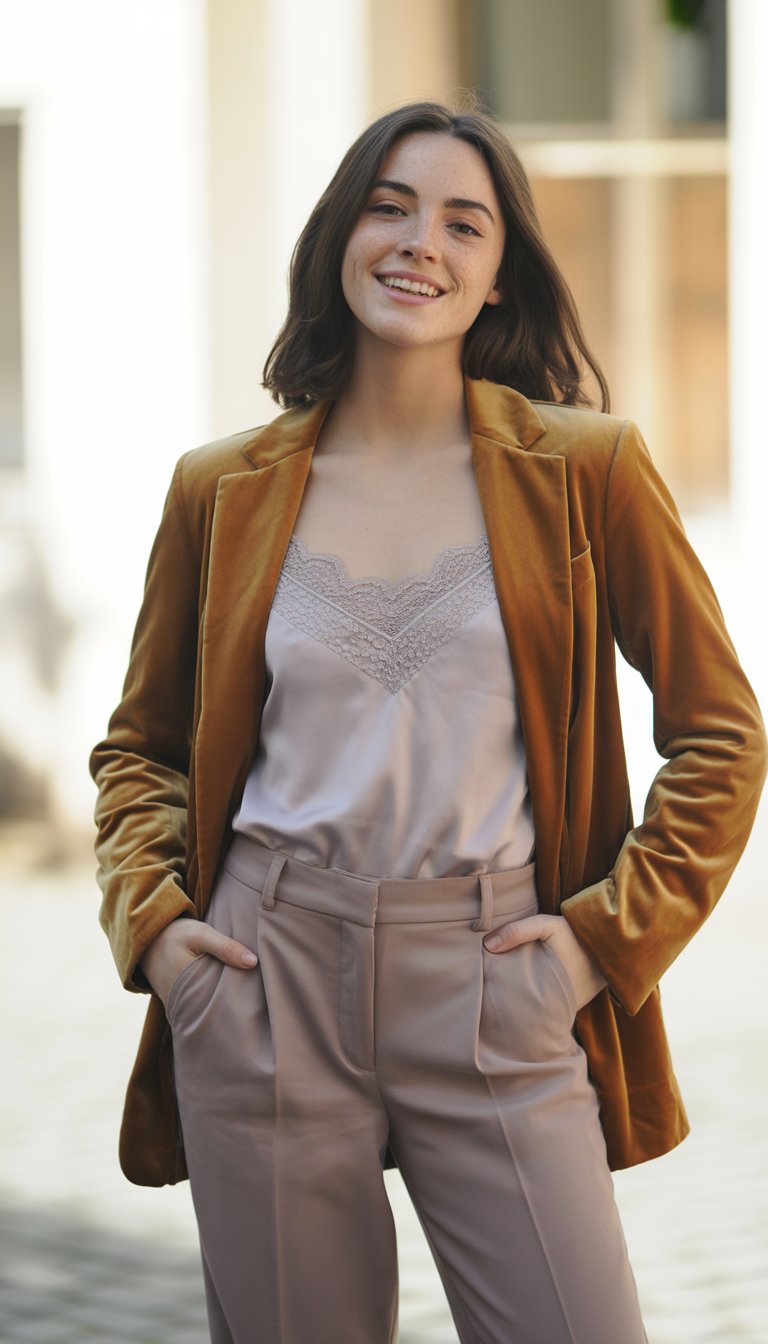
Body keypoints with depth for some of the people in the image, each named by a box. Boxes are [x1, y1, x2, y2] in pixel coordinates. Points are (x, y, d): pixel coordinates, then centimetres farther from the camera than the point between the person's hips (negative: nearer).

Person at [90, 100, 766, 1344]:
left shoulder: (585, 469, 2)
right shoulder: (226, 492, 7)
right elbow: (140, 746, 18)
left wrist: (615, 931, -2)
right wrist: (149, 917, 3)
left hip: (494, 994, -1)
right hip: (270, 982, 1)